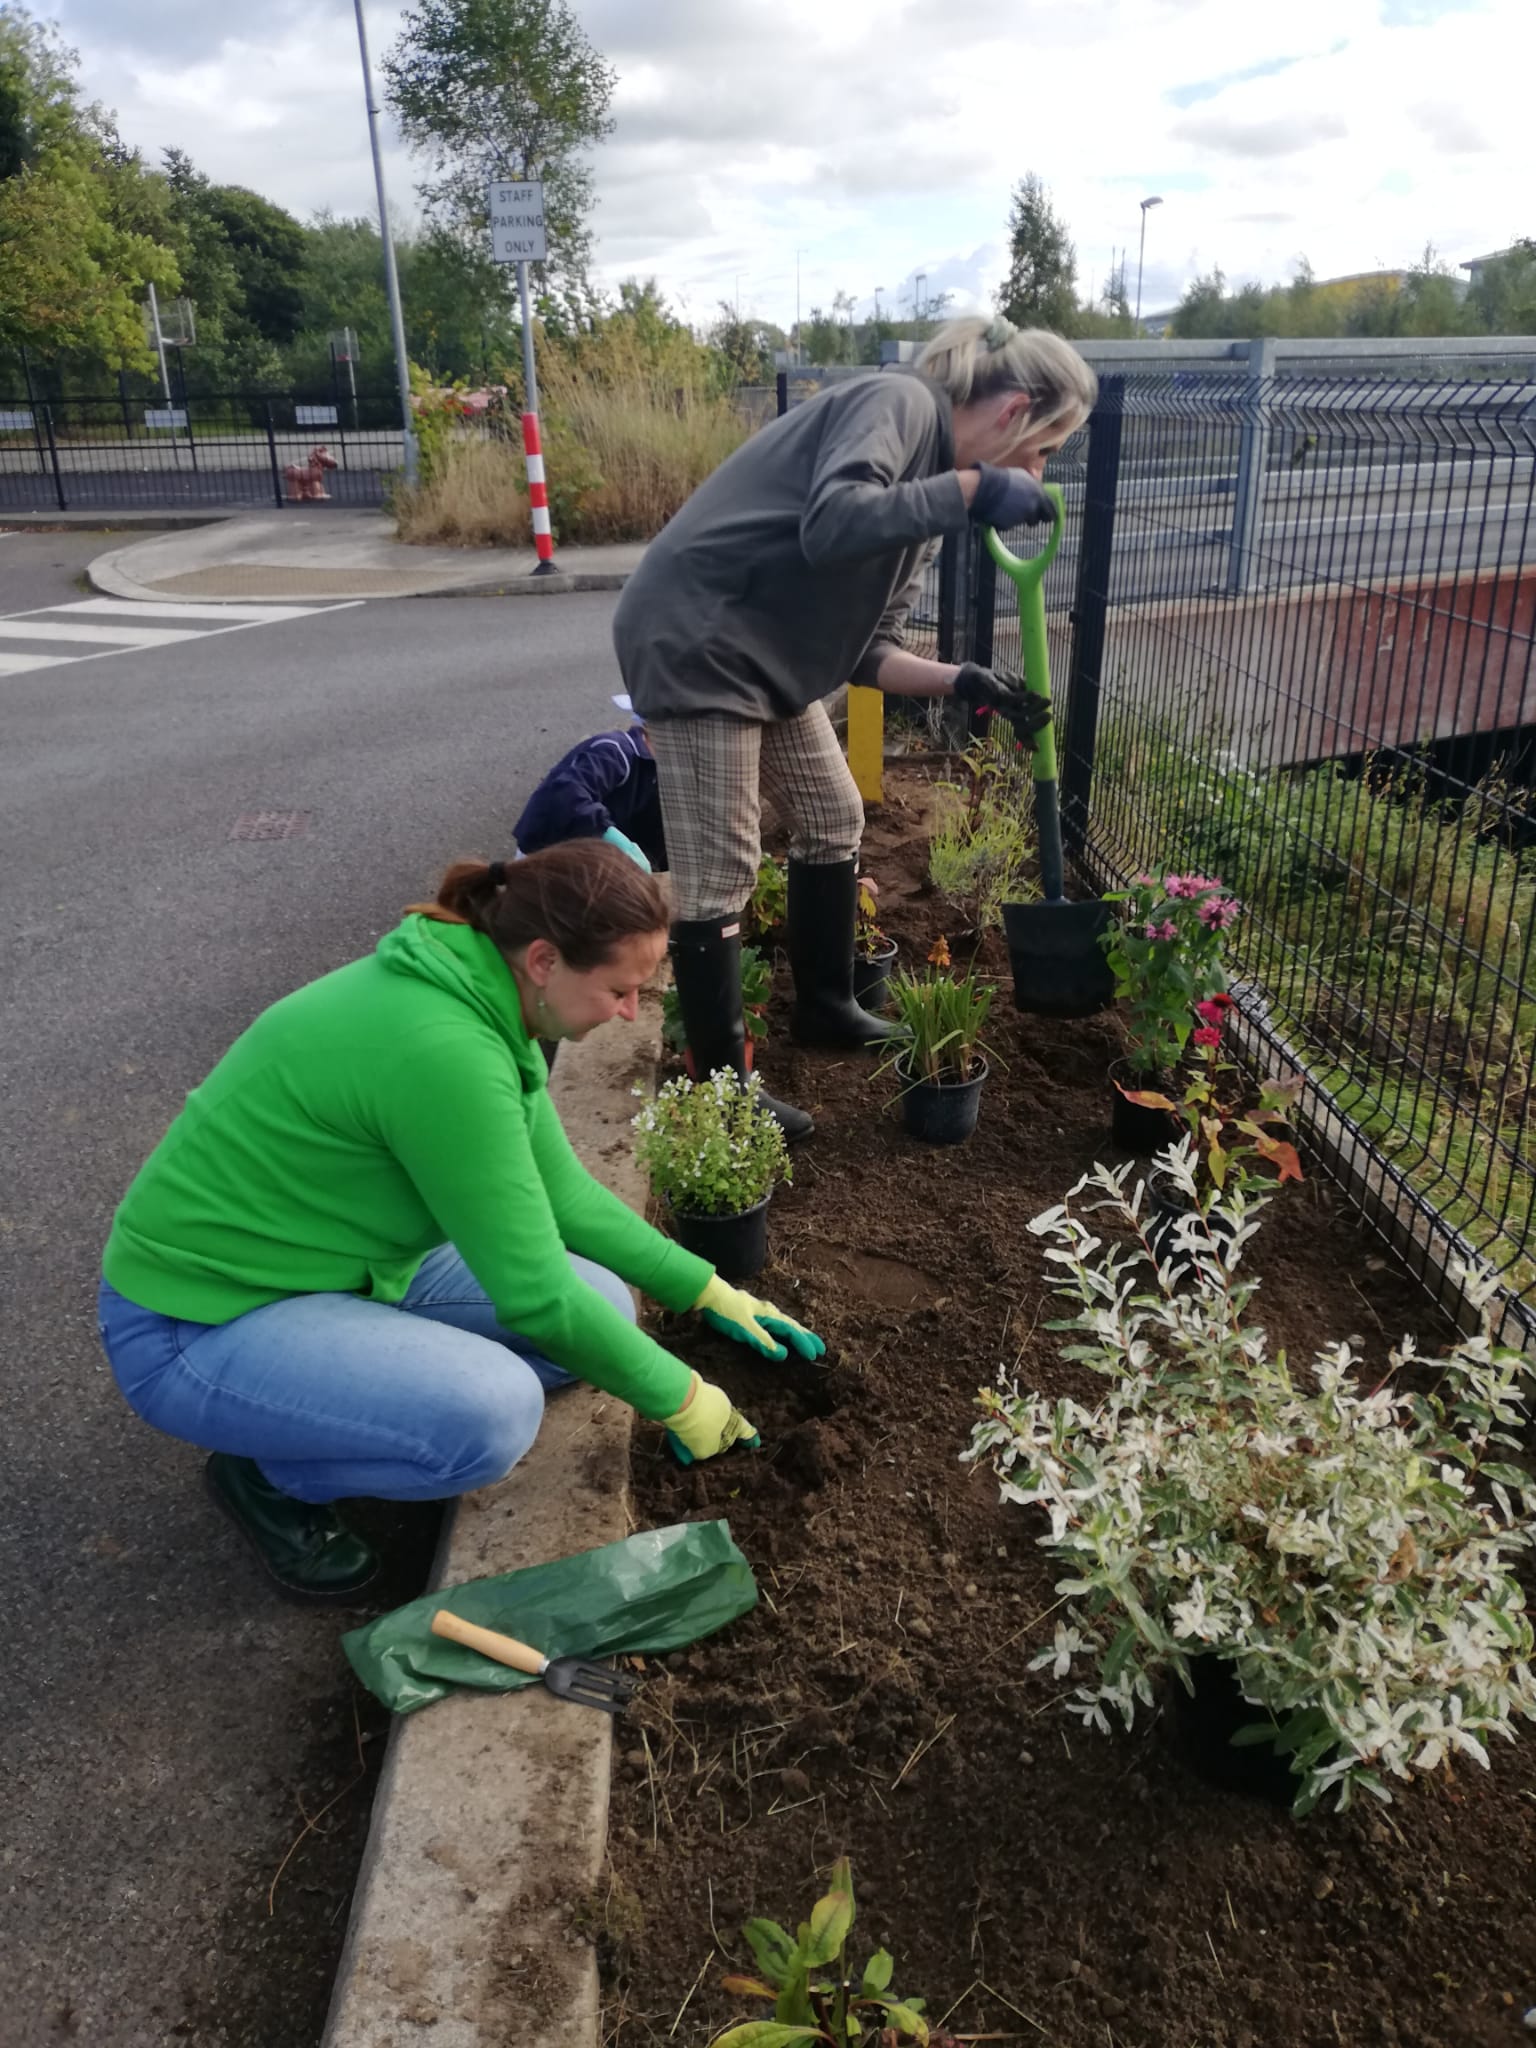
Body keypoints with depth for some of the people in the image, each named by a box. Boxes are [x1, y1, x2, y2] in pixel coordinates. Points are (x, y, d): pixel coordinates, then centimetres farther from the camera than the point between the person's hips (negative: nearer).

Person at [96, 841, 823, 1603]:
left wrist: (709, 1291, 6)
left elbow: (564, 1194, 8)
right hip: (199, 1322, -9)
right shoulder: (442, 1048, -32)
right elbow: (535, 1296, -25)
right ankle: (271, 1474, -1)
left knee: (601, 1305, -1)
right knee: (496, 1410, -31)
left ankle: (310, 1409, 13)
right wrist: (680, 1398, -12)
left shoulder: (478, 996, -3)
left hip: (337, 1266, 9)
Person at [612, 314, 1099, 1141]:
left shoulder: (927, 482, 14)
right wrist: (970, 491, -25)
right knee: (718, 873, -5)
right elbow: (831, 526, -33)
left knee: (831, 817, 18)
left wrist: (964, 682, -1)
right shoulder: (900, 402, -13)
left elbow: (867, 650, 11)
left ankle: (823, 1007, 35)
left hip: (766, 655, 10)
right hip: (695, 644, -10)